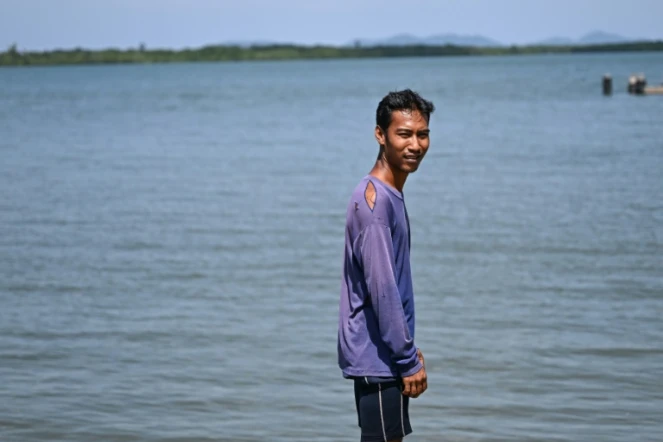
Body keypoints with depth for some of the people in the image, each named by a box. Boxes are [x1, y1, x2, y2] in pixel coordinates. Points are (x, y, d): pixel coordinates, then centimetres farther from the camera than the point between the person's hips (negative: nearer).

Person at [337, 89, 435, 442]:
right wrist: (409, 360, -17)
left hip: (384, 353, 10)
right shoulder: (375, 201, -19)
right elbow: (382, 290, -21)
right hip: (378, 358, -10)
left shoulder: (390, 195, 11)